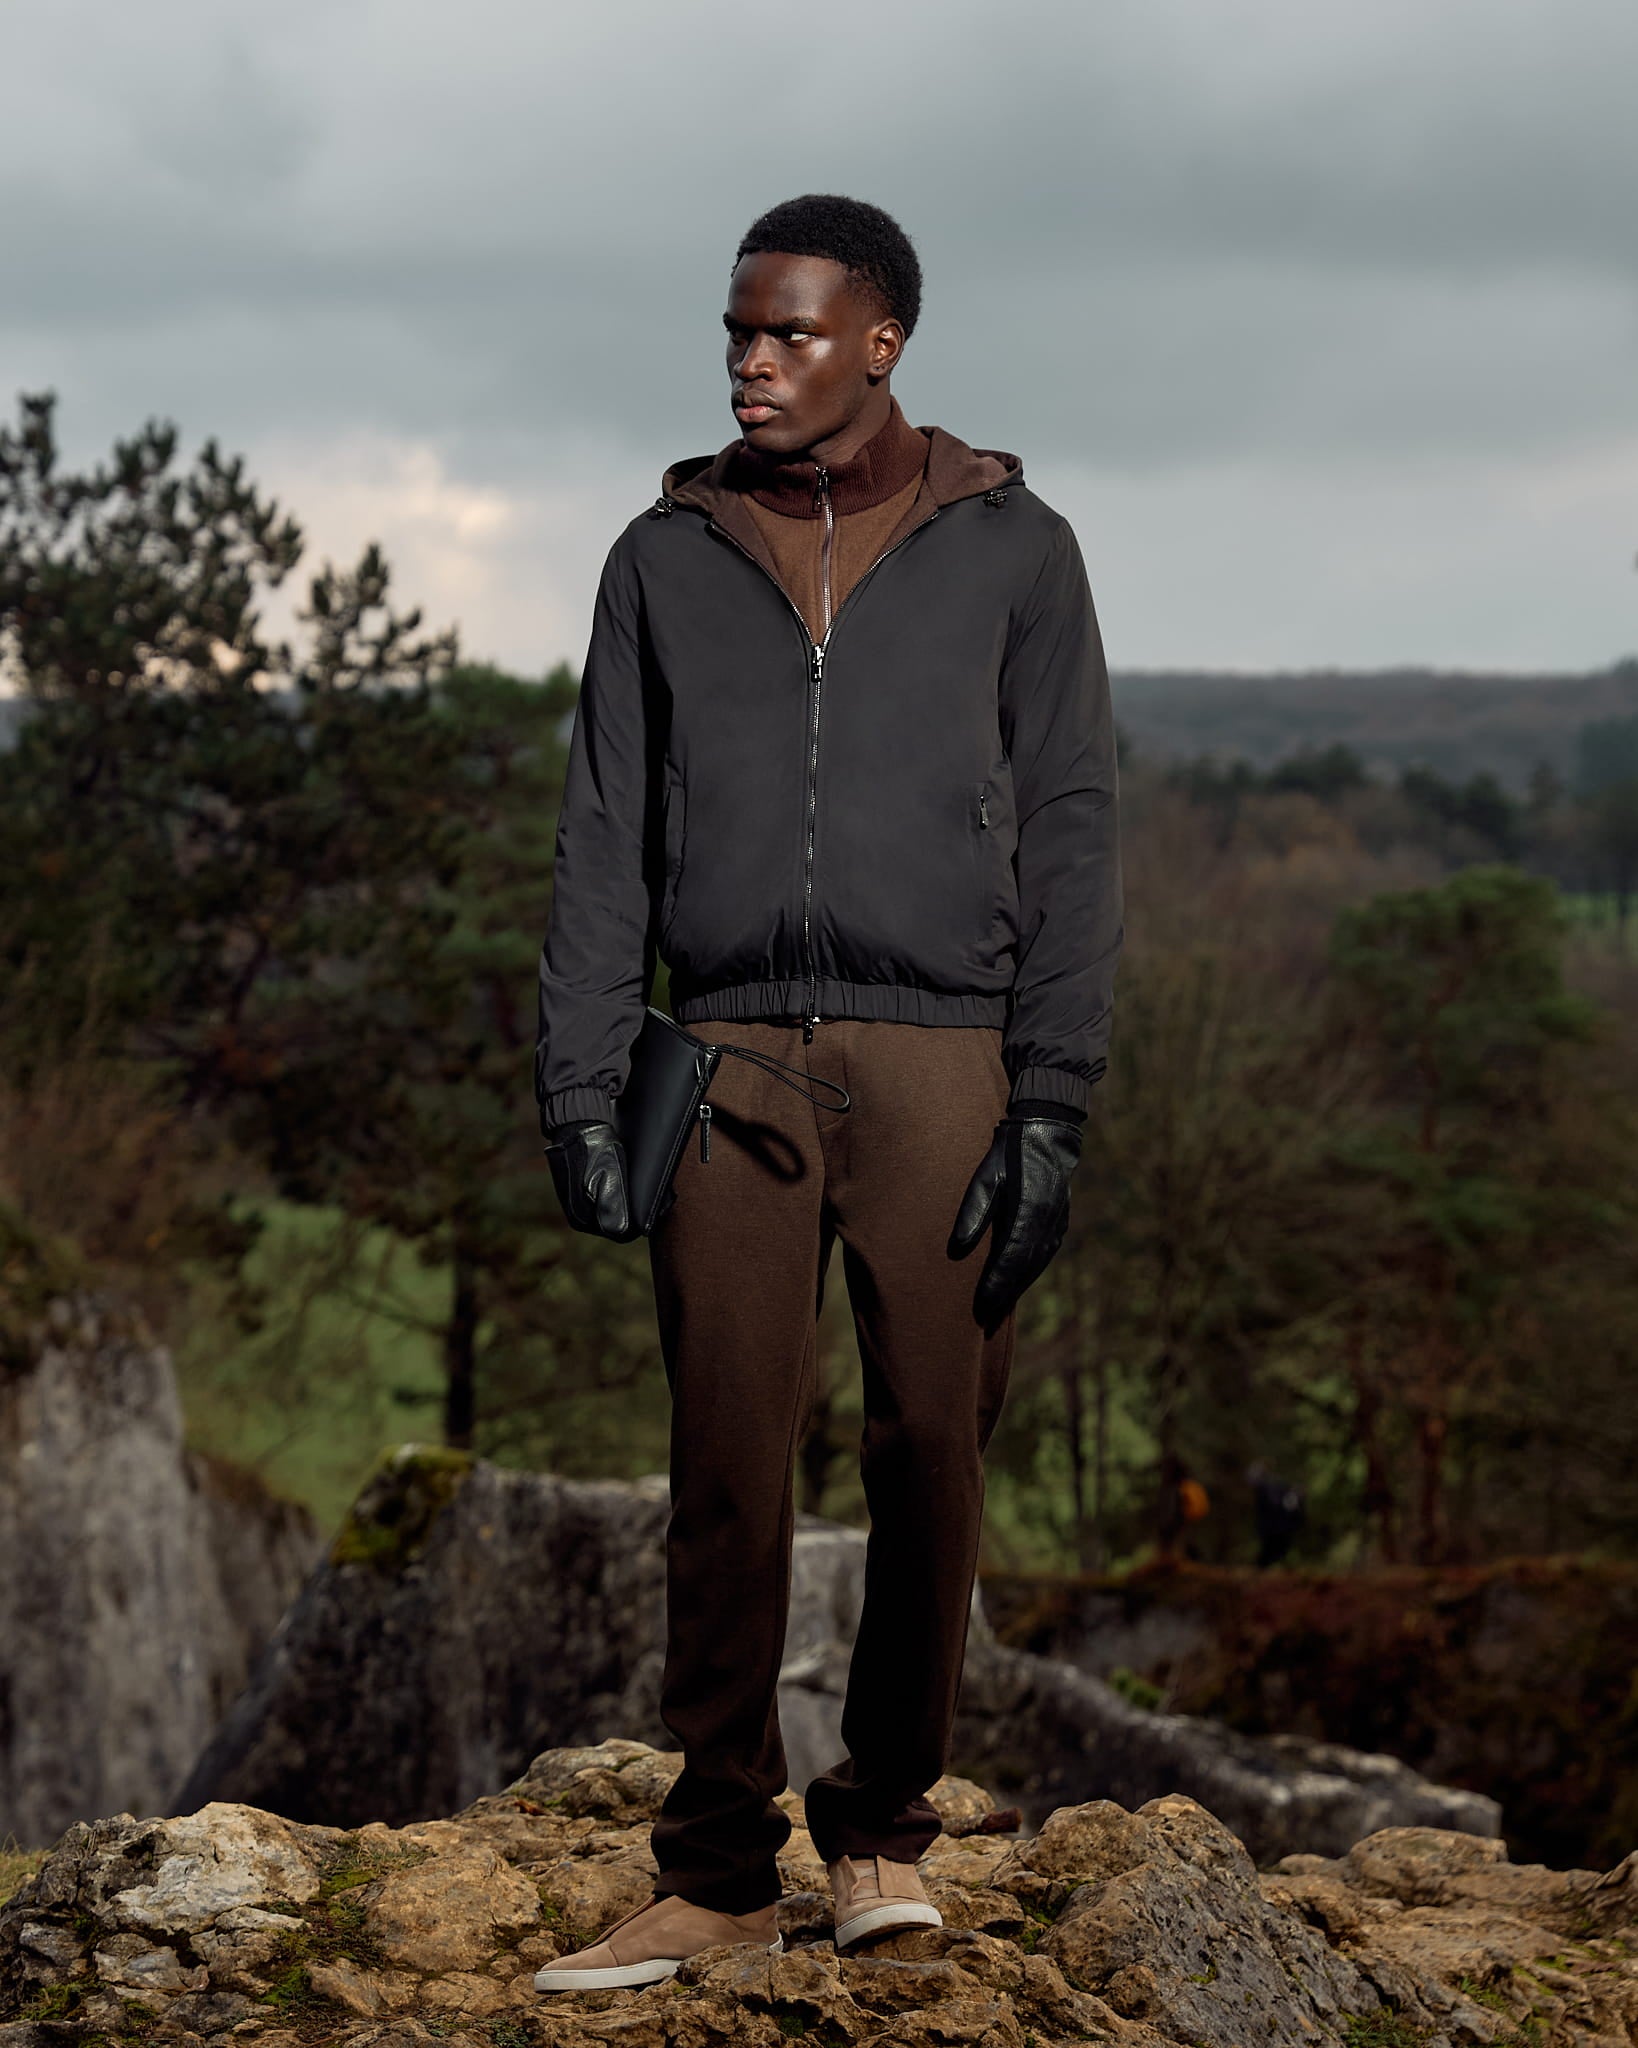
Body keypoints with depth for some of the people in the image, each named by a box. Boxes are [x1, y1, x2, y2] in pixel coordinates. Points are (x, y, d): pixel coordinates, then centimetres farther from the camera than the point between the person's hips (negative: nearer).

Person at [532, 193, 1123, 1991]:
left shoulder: (1013, 552, 7)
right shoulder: (666, 557, 13)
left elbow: (1067, 834, 3)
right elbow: (606, 841, 11)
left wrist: (1054, 1105, -6)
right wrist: (579, 1088, 1)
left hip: (941, 1058, -1)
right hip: (728, 1062, 1)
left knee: (930, 1456, -1)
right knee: (727, 1470, -1)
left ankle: (883, 1824, 16)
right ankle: (719, 1868, 7)